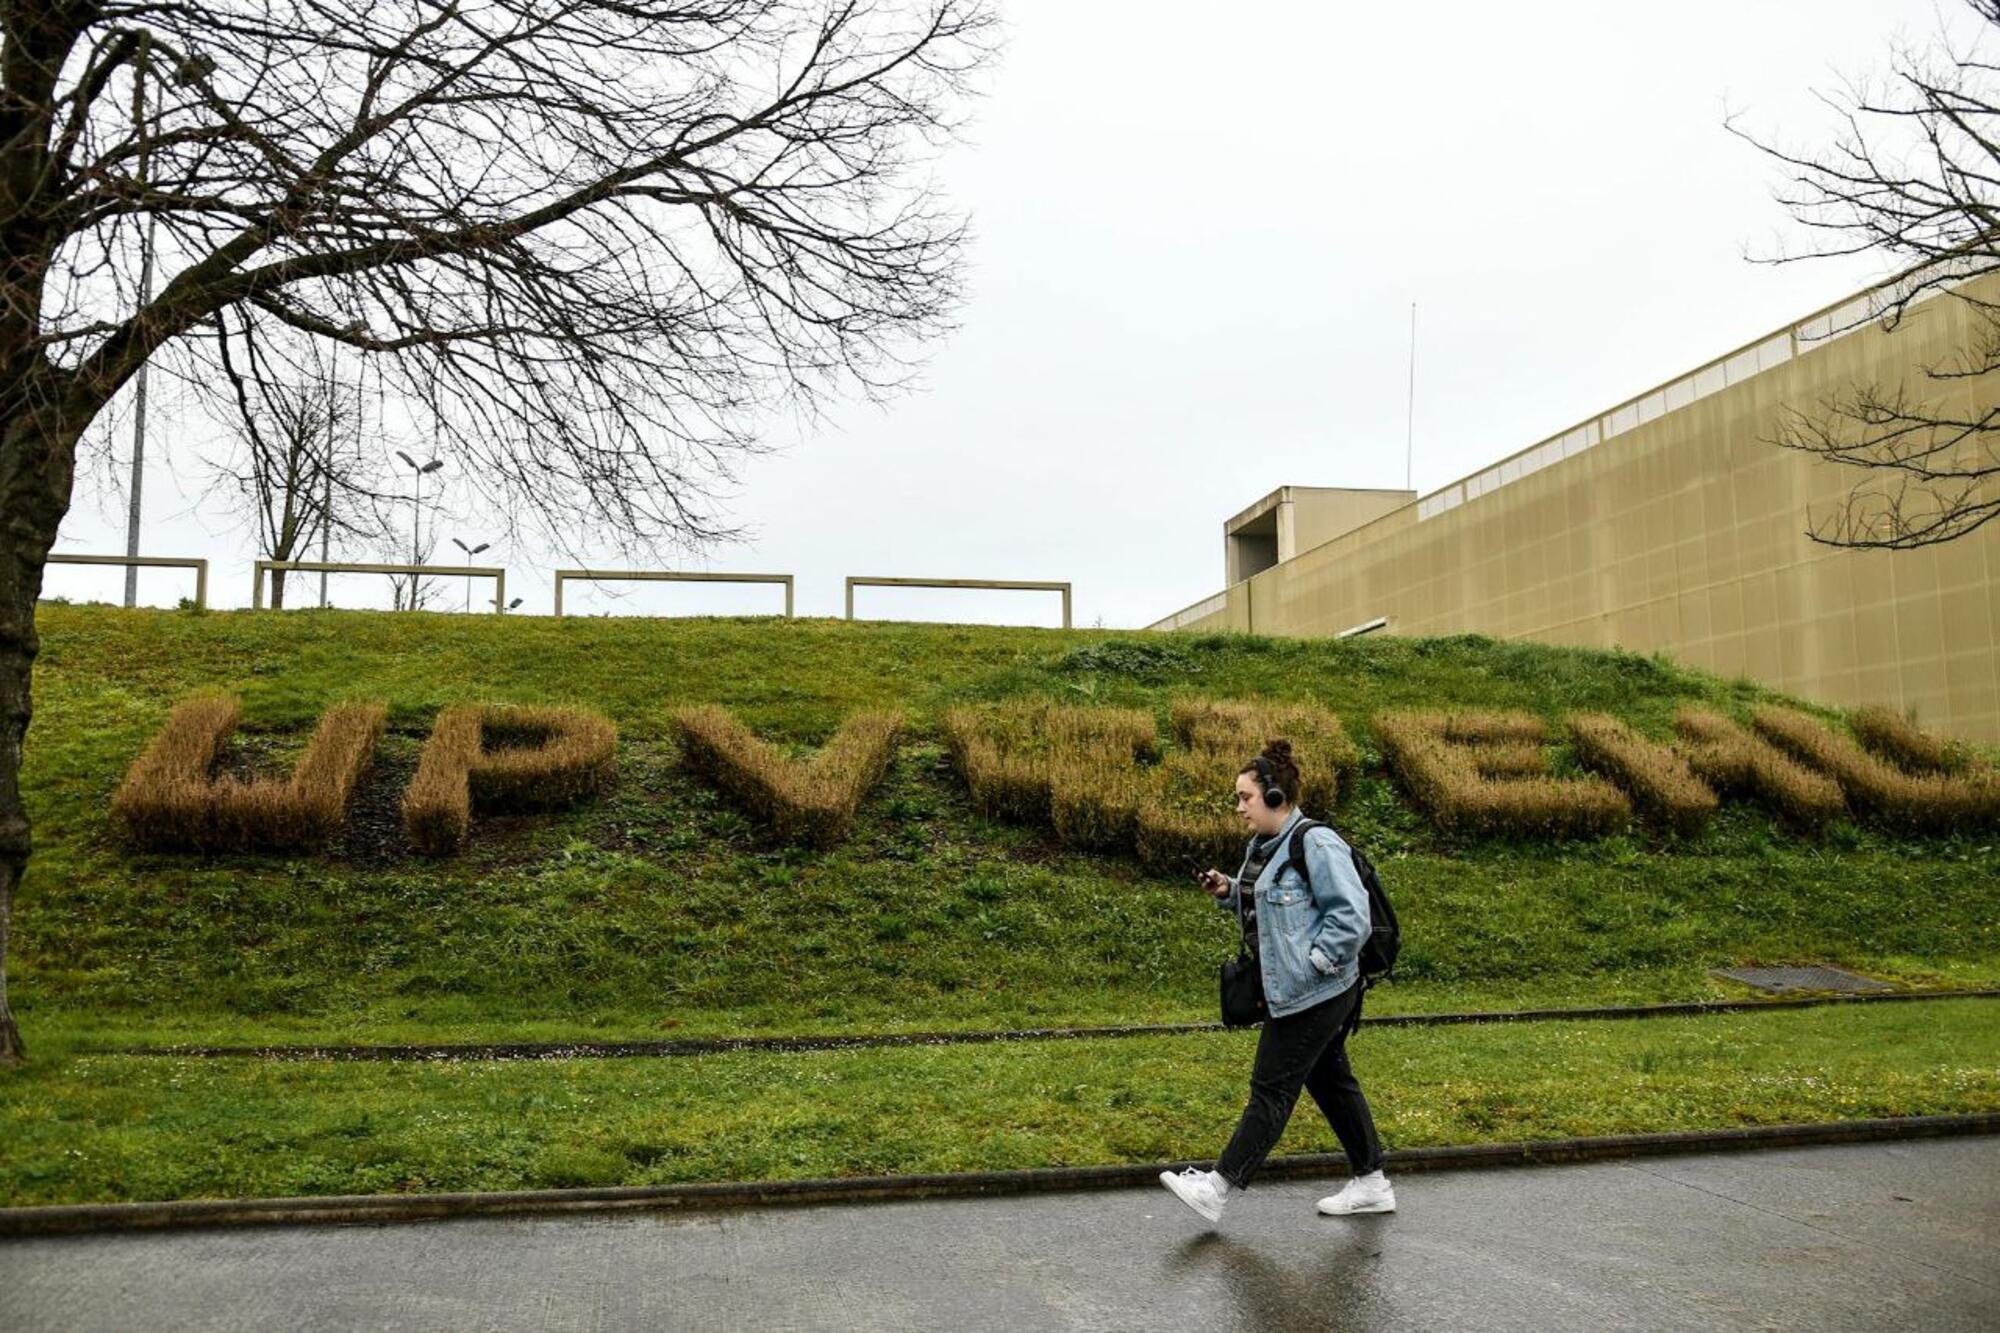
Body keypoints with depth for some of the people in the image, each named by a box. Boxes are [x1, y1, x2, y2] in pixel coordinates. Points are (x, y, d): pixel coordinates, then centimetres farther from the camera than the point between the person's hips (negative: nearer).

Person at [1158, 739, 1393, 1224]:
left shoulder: (1316, 844, -20)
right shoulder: (1264, 846, 10)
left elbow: (1351, 916, -22)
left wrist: (1311, 962, -21)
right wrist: (1229, 892, 5)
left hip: (1315, 995, -10)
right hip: (1293, 991, 10)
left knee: (1272, 1089, -3)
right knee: (1331, 1081, 17)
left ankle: (1220, 1186, 3)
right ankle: (1371, 1183, 29)